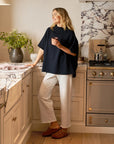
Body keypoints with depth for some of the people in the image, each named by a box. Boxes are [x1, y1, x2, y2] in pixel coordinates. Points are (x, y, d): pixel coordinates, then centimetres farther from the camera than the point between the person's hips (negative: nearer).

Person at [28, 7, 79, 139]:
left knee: (64, 99, 1)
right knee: (42, 95, -1)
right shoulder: (50, 31, 11)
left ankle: (64, 128, 14)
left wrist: (60, 46, -17)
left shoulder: (69, 33, -3)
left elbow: (74, 53, -5)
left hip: (65, 70, -5)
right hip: (51, 69, 5)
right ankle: (54, 124, 10)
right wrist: (35, 63, 20)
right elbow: (42, 48, 18)